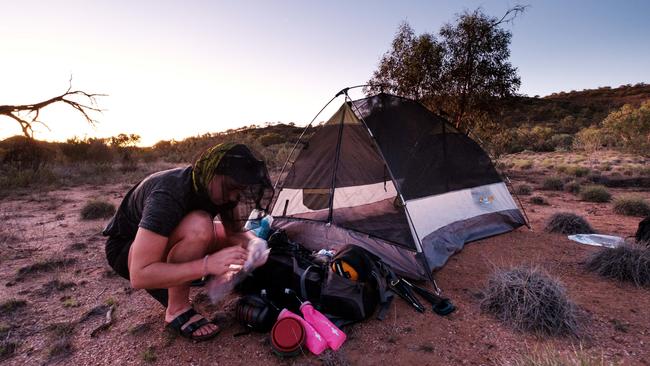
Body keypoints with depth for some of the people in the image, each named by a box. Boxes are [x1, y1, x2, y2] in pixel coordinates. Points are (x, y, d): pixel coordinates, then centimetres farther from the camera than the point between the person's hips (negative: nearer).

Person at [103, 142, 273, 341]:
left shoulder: (222, 189, -15)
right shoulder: (168, 195, -36)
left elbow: (236, 232, -5)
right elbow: (139, 276, -38)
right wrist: (207, 264, -47)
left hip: (167, 241, 7)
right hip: (125, 250, -7)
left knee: (243, 241, -6)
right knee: (198, 227, -37)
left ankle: (165, 282, 6)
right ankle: (177, 310, -15)